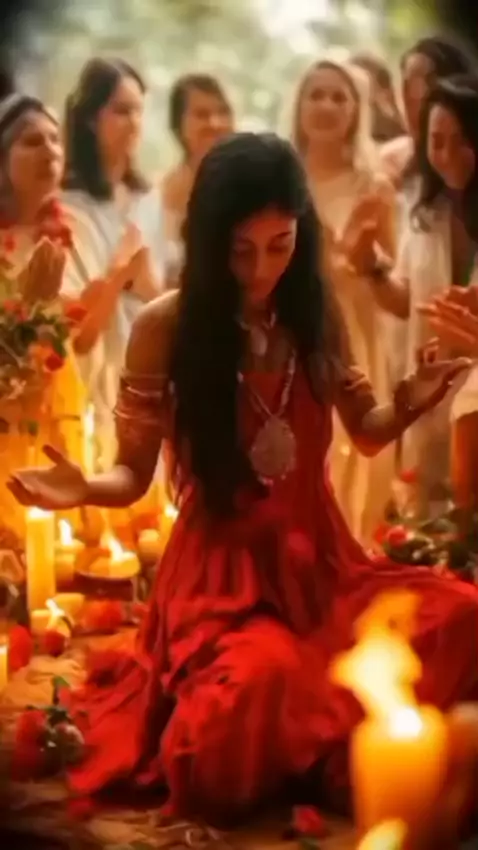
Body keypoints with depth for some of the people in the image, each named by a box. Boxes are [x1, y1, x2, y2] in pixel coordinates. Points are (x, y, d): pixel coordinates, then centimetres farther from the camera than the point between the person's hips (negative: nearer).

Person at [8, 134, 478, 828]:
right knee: (262, 678, -38)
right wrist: (84, 489, -27)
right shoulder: (166, 325, -9)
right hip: (223, 563, -4)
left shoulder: (317, 312, 3)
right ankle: (326, 746, -2)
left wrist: (407, 405, -9)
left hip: (316, 552, 4)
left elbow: (365, 432, 14)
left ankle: (334, 740, -1)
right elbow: (134, 473, -3)